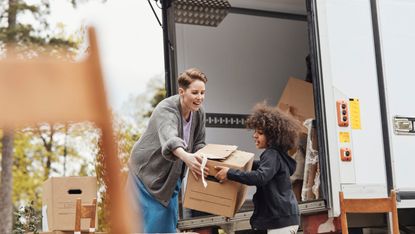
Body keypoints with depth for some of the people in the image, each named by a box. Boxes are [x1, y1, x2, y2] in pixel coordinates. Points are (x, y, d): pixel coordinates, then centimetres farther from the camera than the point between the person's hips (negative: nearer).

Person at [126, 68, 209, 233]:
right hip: (148, 171, -7)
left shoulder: (199, 114, -6)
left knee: (169, 220, 9)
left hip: (171, 176, 7)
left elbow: (198, 143, 4)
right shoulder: (166, 110, -29)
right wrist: (185, 156, -68)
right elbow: (170, 138, -48)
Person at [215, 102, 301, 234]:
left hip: (282, 220, -11)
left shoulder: (272, 155, -14)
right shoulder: (276, 154, 16)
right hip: (282, 217, 11)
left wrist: (230, 173, -27)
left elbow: (260, 177, -30)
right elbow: (262, 167, 37)